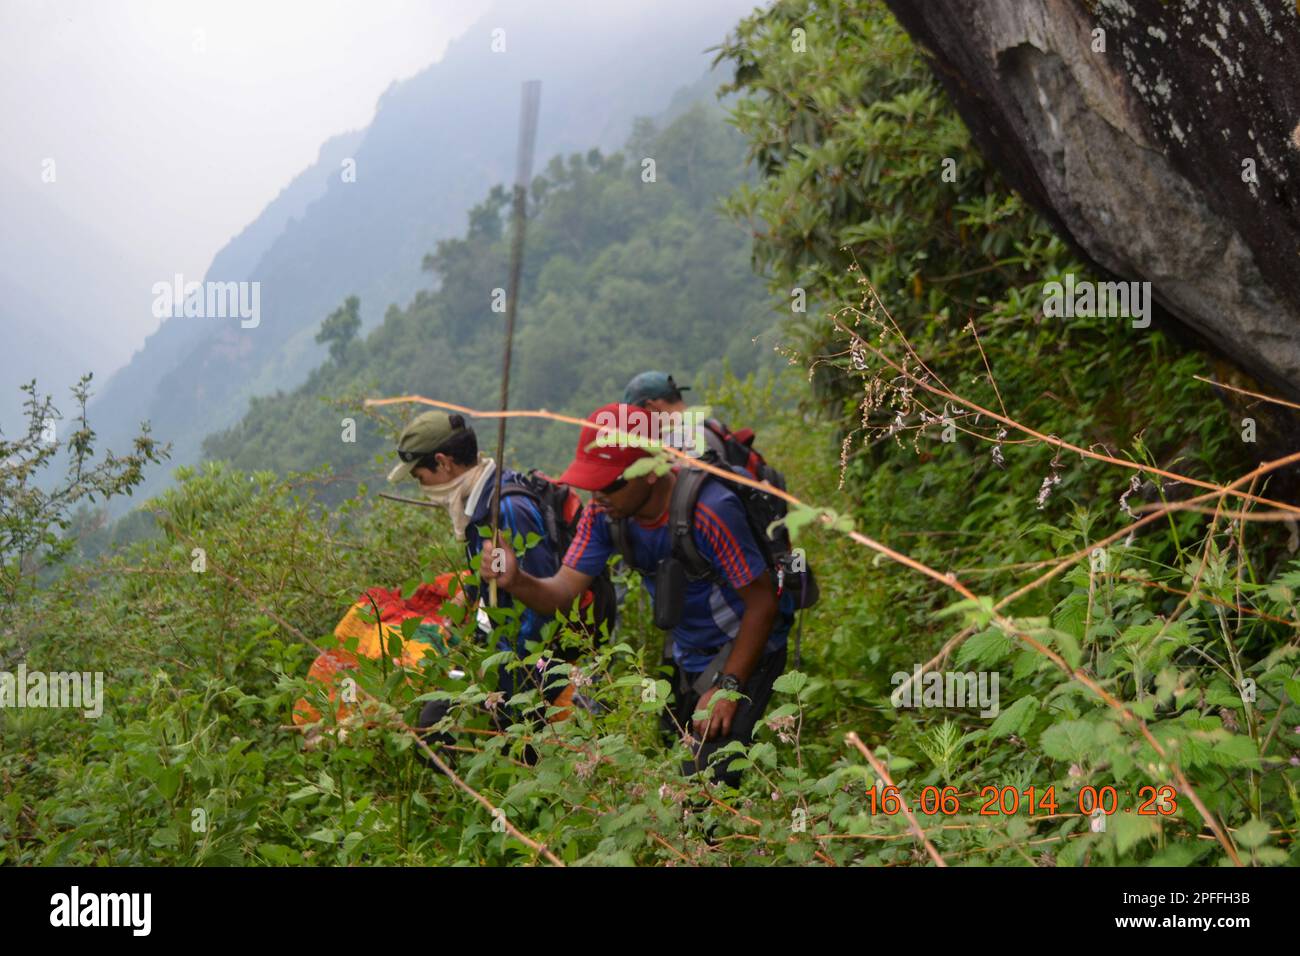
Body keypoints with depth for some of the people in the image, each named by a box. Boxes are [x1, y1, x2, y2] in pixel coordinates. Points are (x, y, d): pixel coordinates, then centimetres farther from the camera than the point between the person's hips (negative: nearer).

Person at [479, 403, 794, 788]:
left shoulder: (709, 511, -31)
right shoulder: (604, 512, -11)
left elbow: (762, 602, -23)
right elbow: (563, 590, -13)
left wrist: (728, 687, -24)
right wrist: (516, 581, -35)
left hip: (744, 645, -7)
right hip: (685, 654, 7)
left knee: (707, 771, -21)